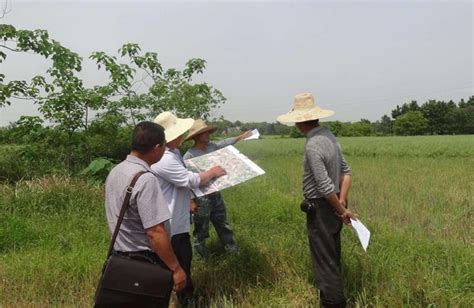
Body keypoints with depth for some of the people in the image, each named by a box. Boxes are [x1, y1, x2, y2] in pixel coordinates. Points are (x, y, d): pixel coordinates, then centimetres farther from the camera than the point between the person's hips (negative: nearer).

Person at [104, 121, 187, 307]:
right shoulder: (145, 179, -26)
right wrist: (176, 268, -20)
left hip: (121, 256, 8)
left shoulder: (115, 172, 2)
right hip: (145, 262, -8)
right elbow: (155, 232, -28)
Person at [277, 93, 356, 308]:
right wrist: (342, 202, 2)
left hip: (321, 208, -10)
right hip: (333, 205, 10)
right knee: (332, 256, 24)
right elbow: (346, 171, 7)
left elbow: (325, 186, -24)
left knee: (324, 260, 4)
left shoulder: (312, 145, -25)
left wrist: (342, 210, -12)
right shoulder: (328, 135, 4)